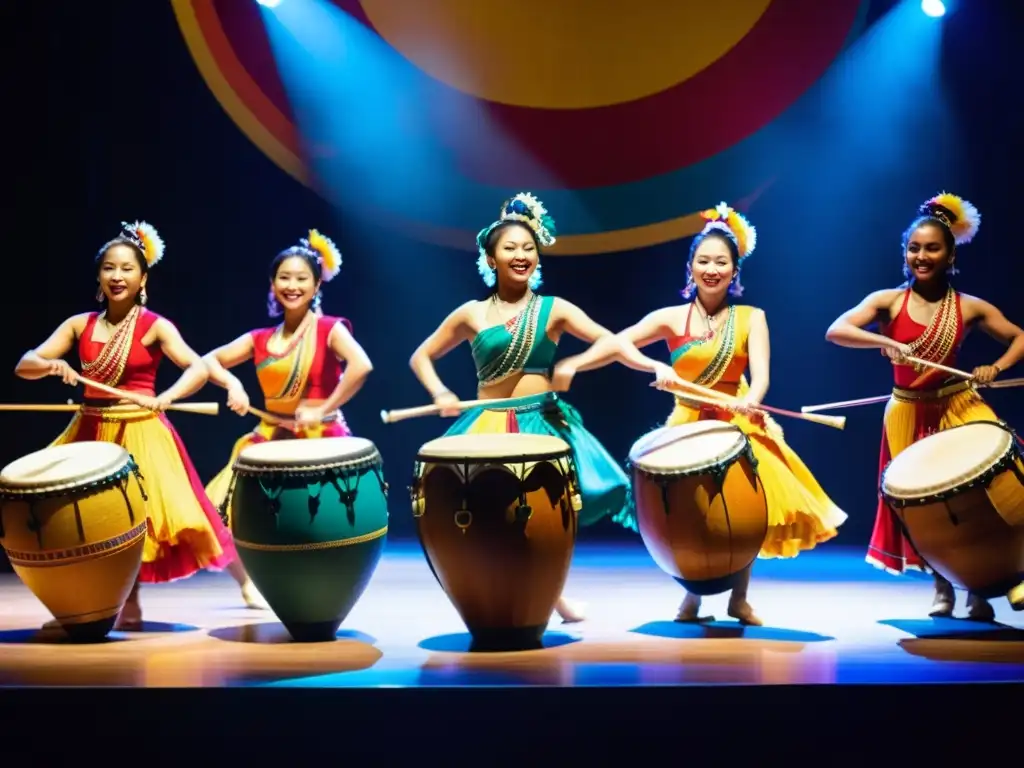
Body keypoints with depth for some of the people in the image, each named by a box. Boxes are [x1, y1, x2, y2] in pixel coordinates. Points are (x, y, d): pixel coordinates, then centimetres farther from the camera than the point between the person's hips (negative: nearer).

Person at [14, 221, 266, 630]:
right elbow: (24, 365, 0)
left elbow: (199, 369, -20)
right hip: (91, 431, 5)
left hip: (140, 434, -5)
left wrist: (163, 398, -35)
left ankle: (245, 581, 10)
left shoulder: (155, 327, -8)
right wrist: (53, 365, -21)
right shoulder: (79, 324, 4)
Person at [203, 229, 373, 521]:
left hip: (321, 439, -5)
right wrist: (232, 384, -9)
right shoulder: (261, 339, 10)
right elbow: (208, 361, 11)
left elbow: (361, 366, -23)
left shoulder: (330, 329, -5)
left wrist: (322, 411, -21)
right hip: (270, 440, 5)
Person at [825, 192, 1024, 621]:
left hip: (959, 406, 0)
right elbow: (835, 331, -18)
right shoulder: (888, 301, -6)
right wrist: (886, 342, -31)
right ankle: (943, 587, 24)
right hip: (909, 413, 0)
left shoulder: (970, 307, -2)